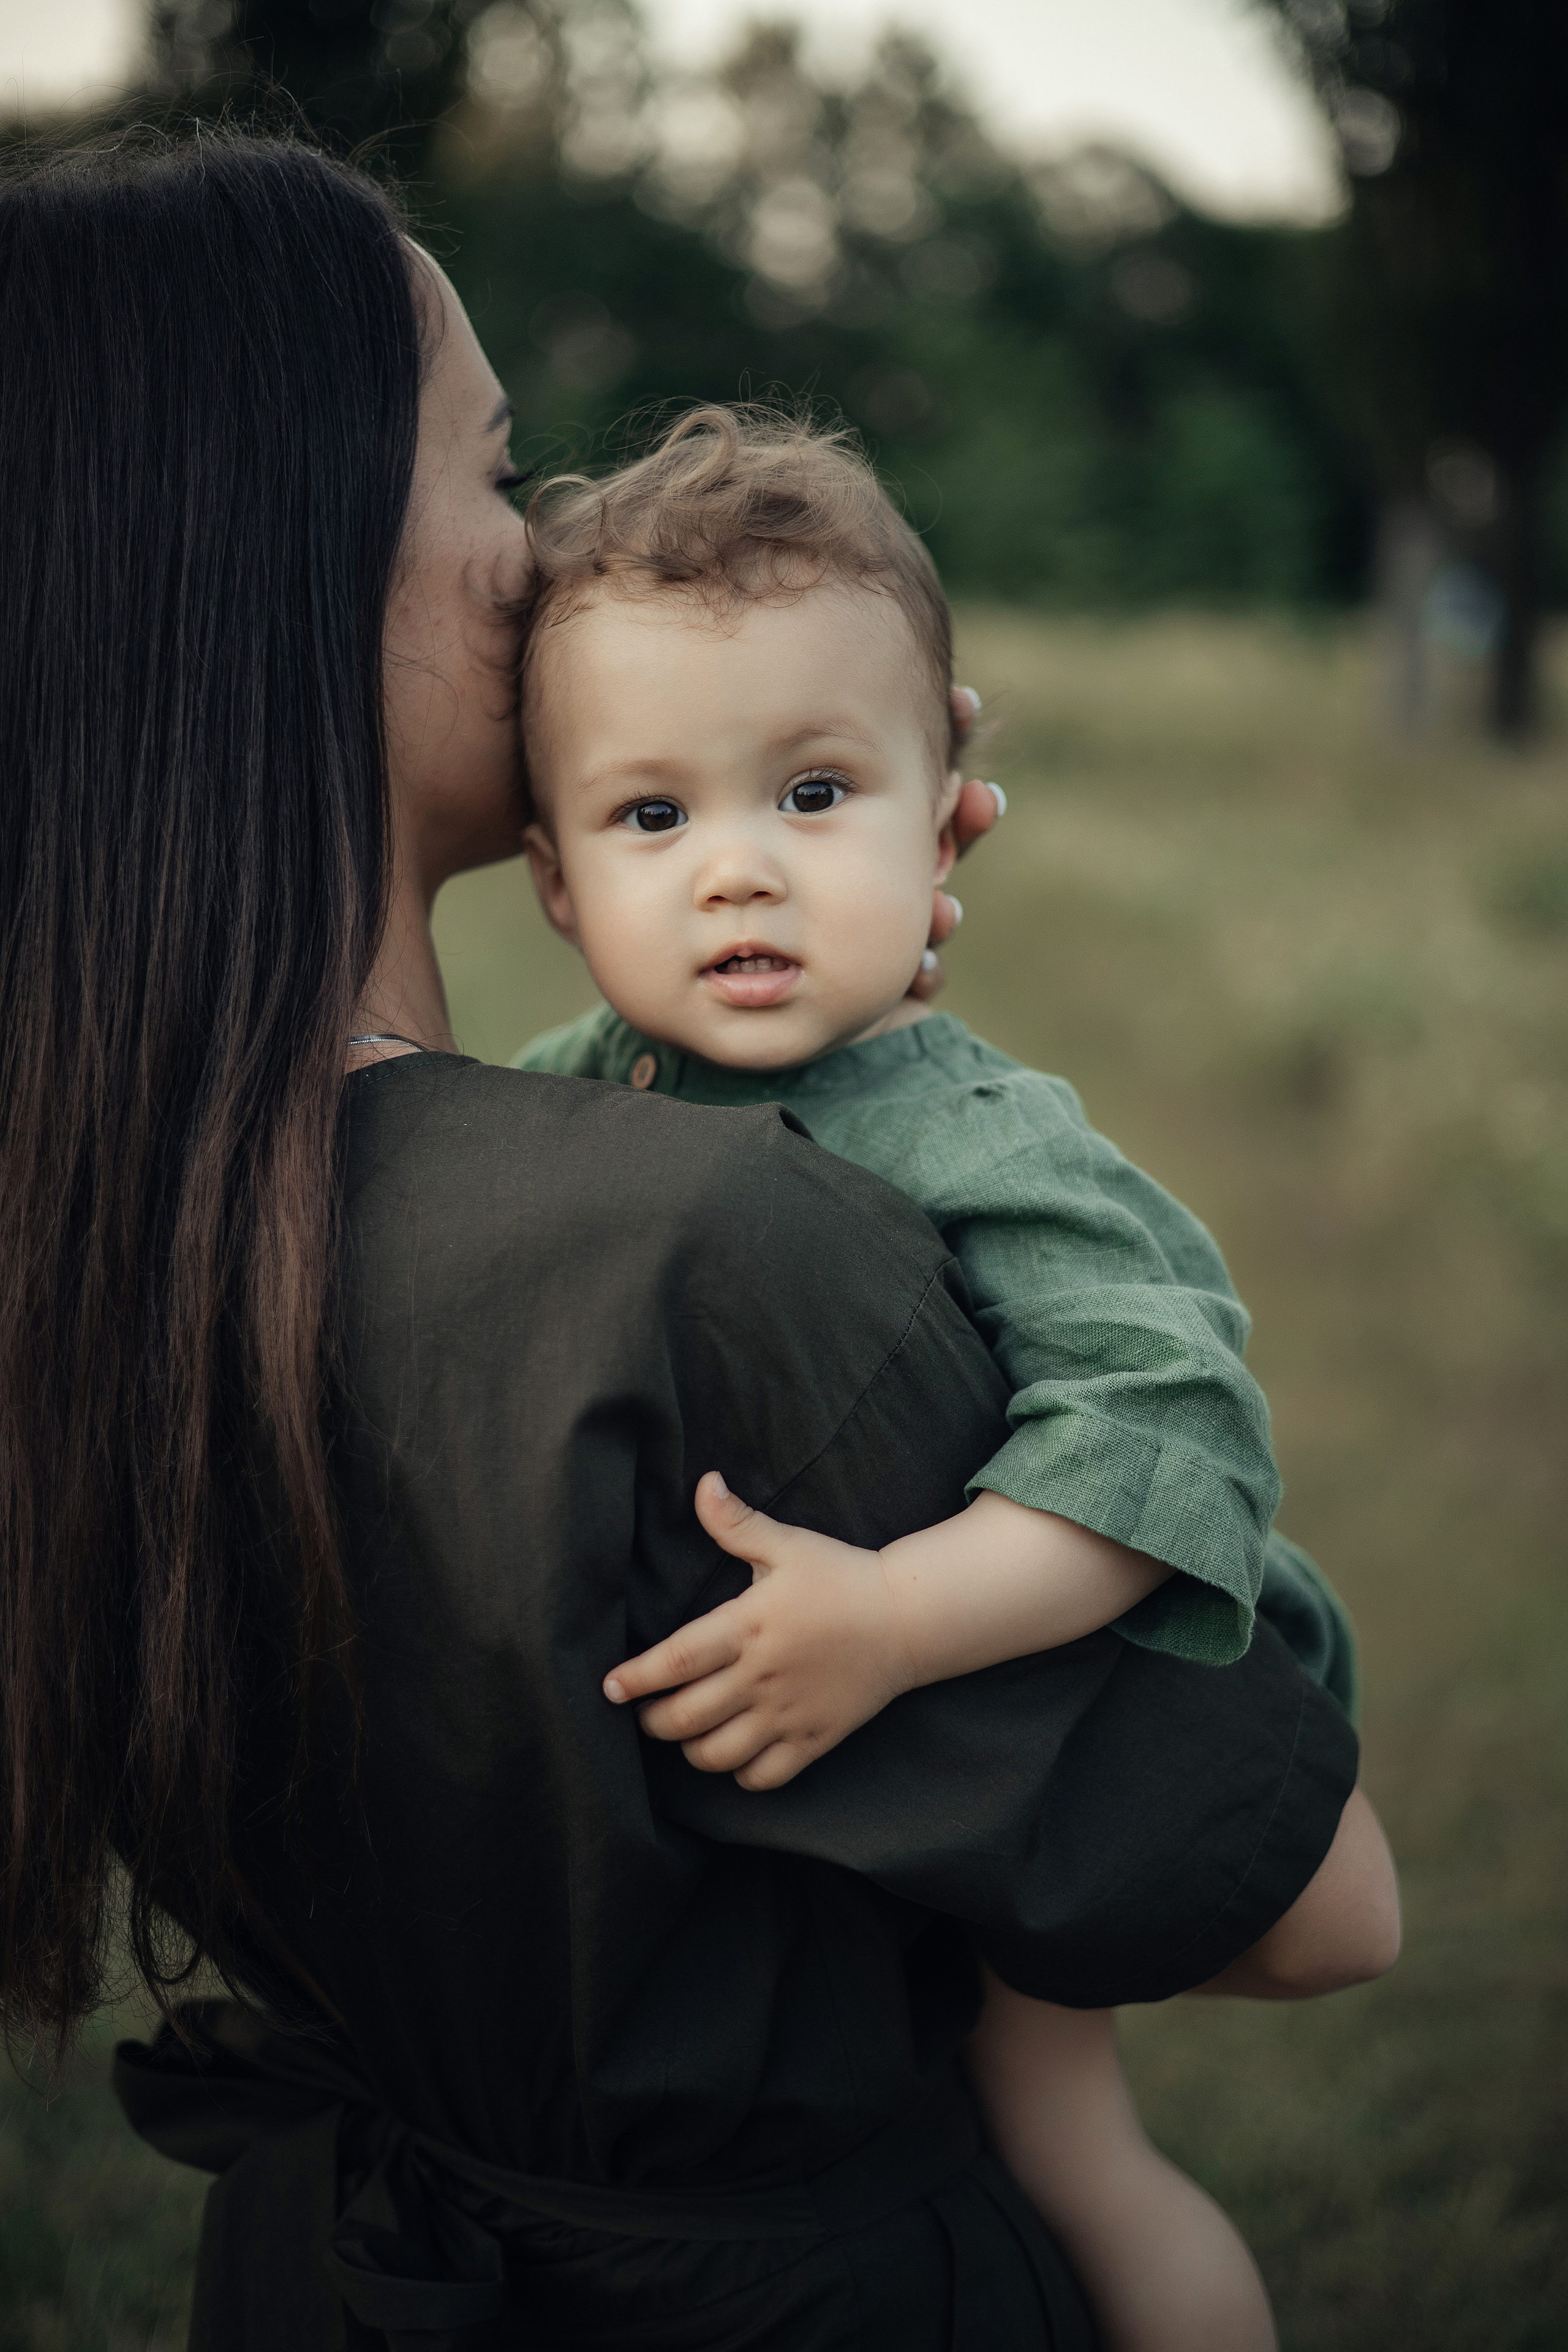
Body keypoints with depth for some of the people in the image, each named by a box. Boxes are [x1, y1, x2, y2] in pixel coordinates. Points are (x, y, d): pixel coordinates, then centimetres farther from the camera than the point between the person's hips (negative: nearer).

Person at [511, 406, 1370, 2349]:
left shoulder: (983, 1145, -31)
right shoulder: (562, 1090, -10)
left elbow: (1171, 1427, -42)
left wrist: (890, 1621, -49)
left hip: (1006, 1714, -6)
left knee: (1052, 2137, 4)